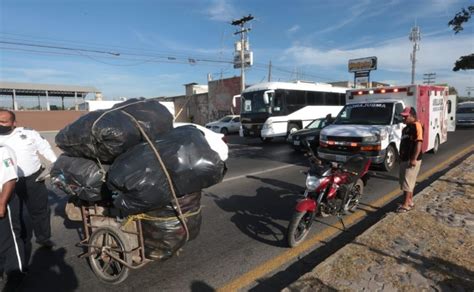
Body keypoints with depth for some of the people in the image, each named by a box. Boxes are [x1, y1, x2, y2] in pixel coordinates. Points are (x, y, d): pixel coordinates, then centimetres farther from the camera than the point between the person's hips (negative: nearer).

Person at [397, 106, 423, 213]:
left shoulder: (416, 126, -13)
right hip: (404, 159, 9)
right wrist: (401, 157, 19)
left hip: (412, 160, -9)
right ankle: (410, 201, 25)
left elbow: (419, 143, -20)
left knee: (408, 182, -8)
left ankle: (406, 204, -3)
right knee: (406, 181, 14)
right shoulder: (406, 128, 16)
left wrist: (414, 159, -24)